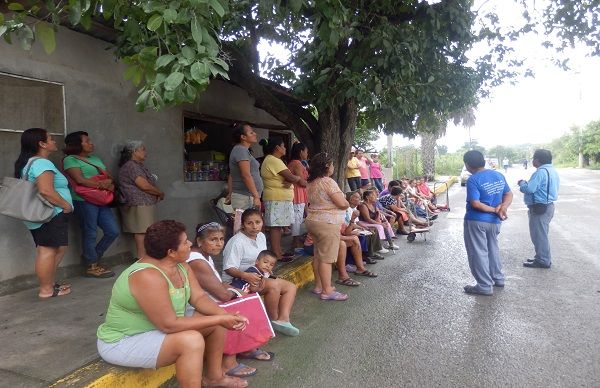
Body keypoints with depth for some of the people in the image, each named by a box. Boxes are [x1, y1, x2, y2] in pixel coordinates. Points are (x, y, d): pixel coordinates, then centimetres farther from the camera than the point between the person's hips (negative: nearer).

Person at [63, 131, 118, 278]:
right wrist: (104, 186, -10)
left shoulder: (95, 158, 20)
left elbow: (109, 177, 15)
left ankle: (92, 257, 24)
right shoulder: (70, 160, -1)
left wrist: (109, 181, -9)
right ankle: (92, 267, 14)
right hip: (84, 200, -7)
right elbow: (80, 180, -13)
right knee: (90, 233, 0)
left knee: (113, 231, 4)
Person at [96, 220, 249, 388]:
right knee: (192, 340, -31)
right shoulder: (148, 277, -32)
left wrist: (225, 315, -21)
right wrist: (219, 319, -28)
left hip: (160, 327, 10)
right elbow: (169, 325, -32)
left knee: (216, 322, 3)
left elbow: (199, 297, -3)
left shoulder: (181, 265, -3)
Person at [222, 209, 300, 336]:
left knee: (291, 287, 0)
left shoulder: (261, 236, 6)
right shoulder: (237, 242, -20)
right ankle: (273, 319, -10)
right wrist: (245, 276, -41)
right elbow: (229, 269, -24)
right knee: (274, 285, -31)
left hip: (258, 277, 9)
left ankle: (283, 318, -17)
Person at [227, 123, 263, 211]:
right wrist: (256, 196, -21)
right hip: (245, 197, -10)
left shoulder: (241, 150, 21)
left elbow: (231, 176, 23)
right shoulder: (241, 150, -10)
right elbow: (246, 175, -19)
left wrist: (230, 194, 24)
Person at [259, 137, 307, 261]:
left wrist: (289, 182, -12)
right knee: (275, 226, -6)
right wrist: (299, 179, 3)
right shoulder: (273, 161, -15)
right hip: (277, 199, -10)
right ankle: (277, 255, -2)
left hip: (281, 199, 10)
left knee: (278, 226, 13)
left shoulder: (273, 160, 18)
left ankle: (279, 251, 21)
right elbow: (292, 177, -18)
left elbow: (287, 177, 11)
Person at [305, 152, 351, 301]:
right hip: (327, 223, -9)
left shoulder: (312, 183, 12)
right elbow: (342, 204, -20)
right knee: (326, 258, -5)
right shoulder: (328, 182, -16)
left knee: (318, 255, 15)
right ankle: (327, 291, 0)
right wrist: (347, 203, 3)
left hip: (313, 220, 9)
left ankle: (318, 286, 23)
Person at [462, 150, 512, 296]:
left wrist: (494, 210, -14)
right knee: (493, 249, 24)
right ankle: (498, 278, 35)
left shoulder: (473, 180, -18)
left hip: (476, 221, -7)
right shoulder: (499, 175, 5)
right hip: (494, 221, 8)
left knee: (478, 253, 3)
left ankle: (485, 286, 8)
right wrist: (503, 207, -9)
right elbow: (509, 194, 7)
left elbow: (475, 203, -24)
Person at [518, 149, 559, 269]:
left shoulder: (541, 172, -21)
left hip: (540, 208, -10)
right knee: (542, 234, 20)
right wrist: (527, 183, 13)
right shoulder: (552, 170, 12)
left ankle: (543, 261, 7)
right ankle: (543, 257, 29)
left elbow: (529, 189, -25)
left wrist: (522, 183, -6)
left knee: (539, 235, -1)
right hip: (548, 205, 11)